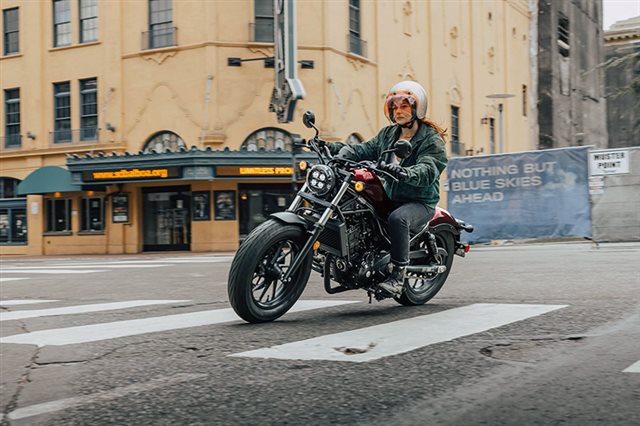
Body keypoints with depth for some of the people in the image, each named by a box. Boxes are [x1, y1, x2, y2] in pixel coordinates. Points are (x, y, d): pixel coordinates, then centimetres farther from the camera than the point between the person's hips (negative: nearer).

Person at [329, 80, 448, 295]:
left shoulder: (432, 139, -6)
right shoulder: (388, 134, 16)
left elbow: (427, 171, -24)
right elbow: (365, 150, 6)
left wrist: (403, 172, -45)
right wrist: (336, 148, -13)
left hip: (420, 202, -6)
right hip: (390, 197, 7)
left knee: (397, 218, -37)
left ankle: (398, 274, -31)